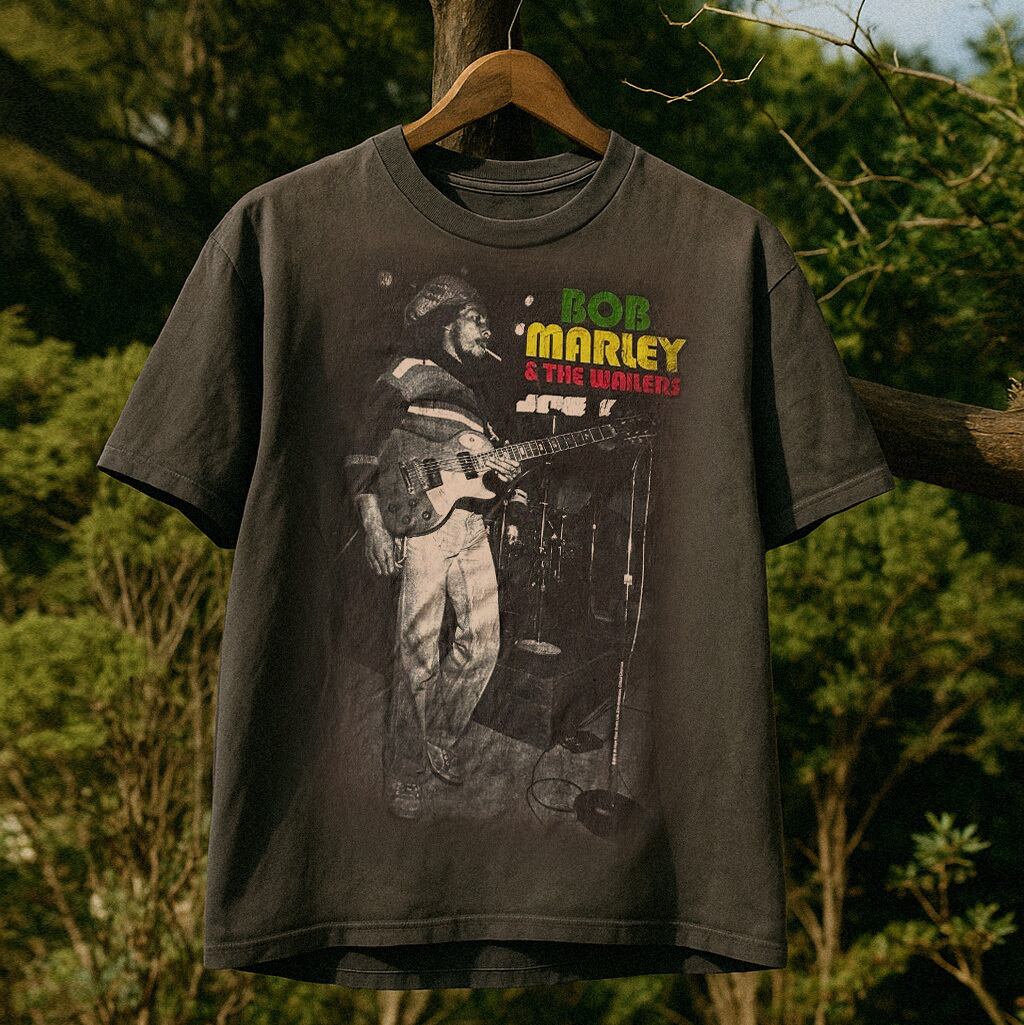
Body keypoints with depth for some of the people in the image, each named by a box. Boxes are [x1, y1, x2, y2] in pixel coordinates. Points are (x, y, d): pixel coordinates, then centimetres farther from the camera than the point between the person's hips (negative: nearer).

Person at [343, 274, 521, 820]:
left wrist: (501, 473, -1)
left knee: (482, 641, 5)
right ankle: (404, 775, 3)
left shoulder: (470, 386, 22)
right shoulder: (408, 372, -1)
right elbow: (364, 451, -7)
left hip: (471, 525, 7)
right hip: (421, 522, -7)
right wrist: (373, 524, -17)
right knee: (419, 653, -6)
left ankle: (441, 739, 27)